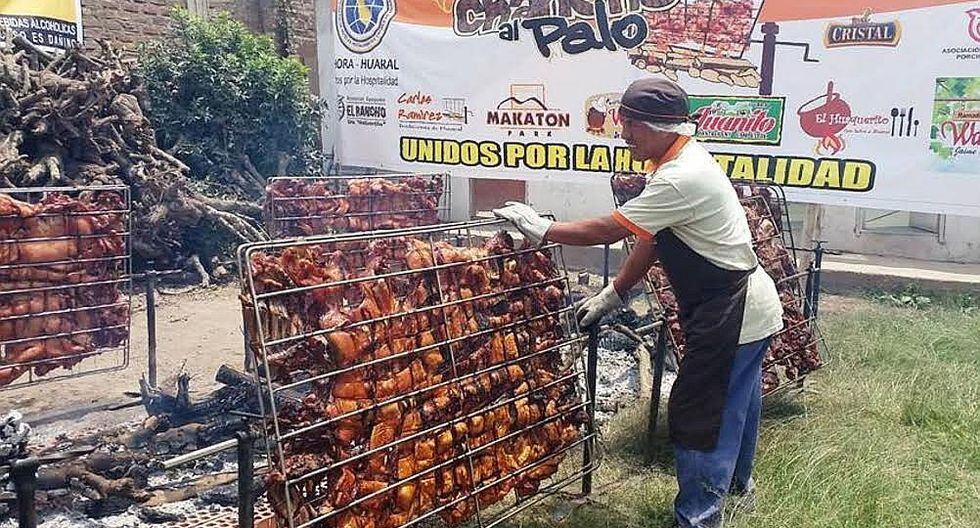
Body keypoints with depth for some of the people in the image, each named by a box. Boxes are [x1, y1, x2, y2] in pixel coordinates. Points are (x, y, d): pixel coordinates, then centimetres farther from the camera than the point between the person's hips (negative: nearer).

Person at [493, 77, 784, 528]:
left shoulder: (681, 178, -27)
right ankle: (734, 479, 46)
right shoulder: (680, 162, 7)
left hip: (732, 314, -10)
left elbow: (607, 231, -25)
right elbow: (650, 240, 10)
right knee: (735, 402, 26)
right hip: (746, 306, 10)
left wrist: (541, 229, -15)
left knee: (697, 416, -3)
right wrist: (611, 295, 9)